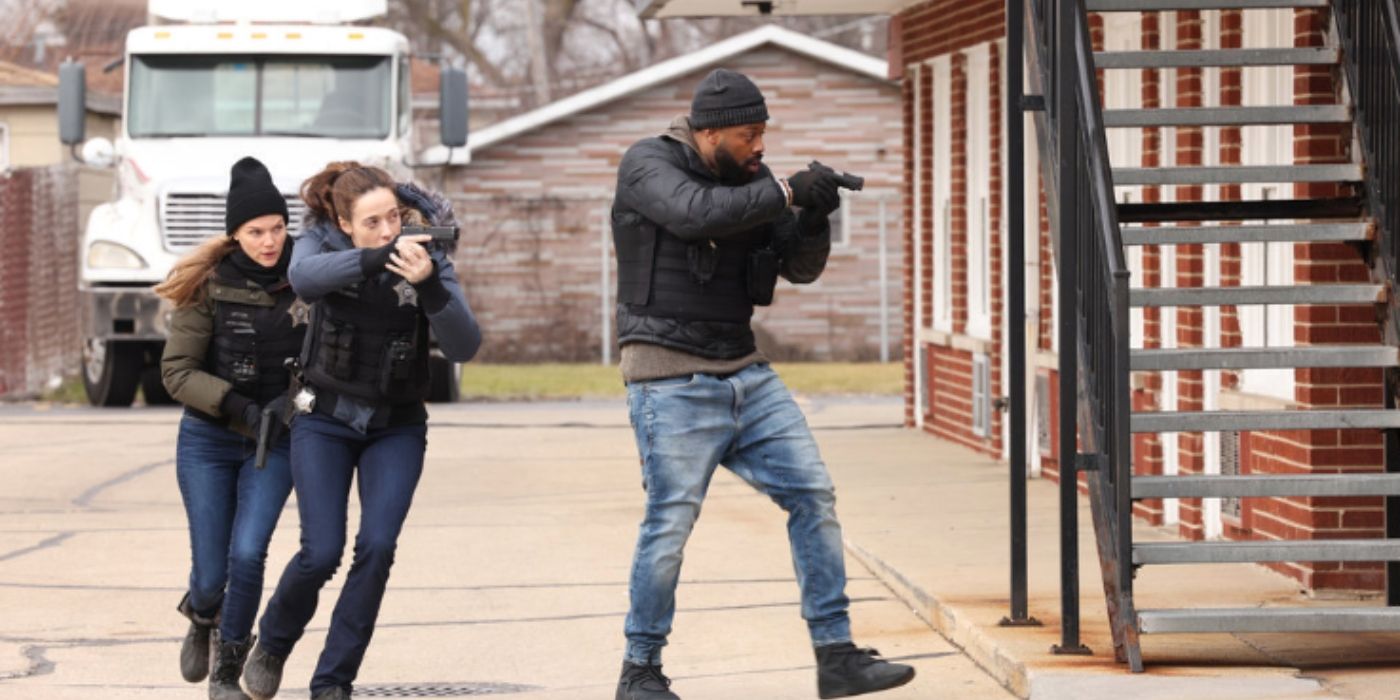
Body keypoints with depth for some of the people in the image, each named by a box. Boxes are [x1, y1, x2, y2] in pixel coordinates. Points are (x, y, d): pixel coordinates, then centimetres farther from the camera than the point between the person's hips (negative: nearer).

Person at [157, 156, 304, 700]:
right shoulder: (208, 286, -12)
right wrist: (237, 406, -23)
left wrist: (292, 399, -17)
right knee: (211, 572, 1)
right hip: (208, 440, -1)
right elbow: (176, 372, -11)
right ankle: (202, 619, 40)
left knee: (247, 554, -16)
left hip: (275, 442, 1)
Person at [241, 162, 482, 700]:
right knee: (322, 552, -11)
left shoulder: (428, 258, -11)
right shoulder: (322, 243, -10)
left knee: (377, 548, -16)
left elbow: (464, 347, -22)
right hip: (326, 419, -1)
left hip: (397, 427, 1)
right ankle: (272, 644, 19)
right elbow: (305, 279, -34)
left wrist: (429, 286, -40)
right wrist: (378, 257, -48)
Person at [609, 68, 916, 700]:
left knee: (813, 495, 0)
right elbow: (695, 212, -29)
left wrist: (813, 218, -11)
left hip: (744, 373, 7)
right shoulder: (648, 166, -8)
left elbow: (800, 268, 9)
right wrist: (786, 193, -25)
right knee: (670, 523, -6)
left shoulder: (752, 177, 10)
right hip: (671, 380, -6)